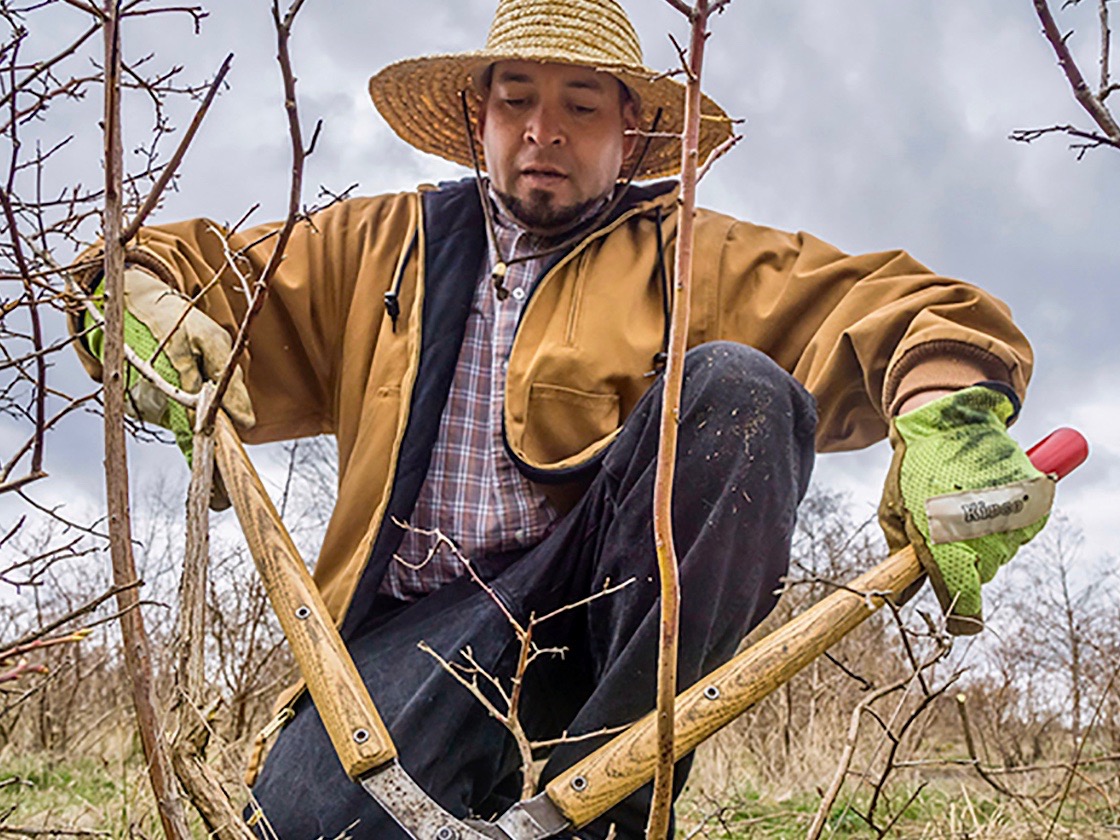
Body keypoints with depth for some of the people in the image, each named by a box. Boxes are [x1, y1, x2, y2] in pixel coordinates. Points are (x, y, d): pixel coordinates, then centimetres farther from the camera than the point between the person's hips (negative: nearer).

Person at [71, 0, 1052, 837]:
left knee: (733, 386, -27)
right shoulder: (382, 249, 22)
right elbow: (196, 276, 24)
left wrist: (942, 422, -23)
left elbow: (901, 310, 0)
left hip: (611, 604, 1)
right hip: (423, 626, 0)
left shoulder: (694, 262, 14)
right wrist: (146, 300, -2)